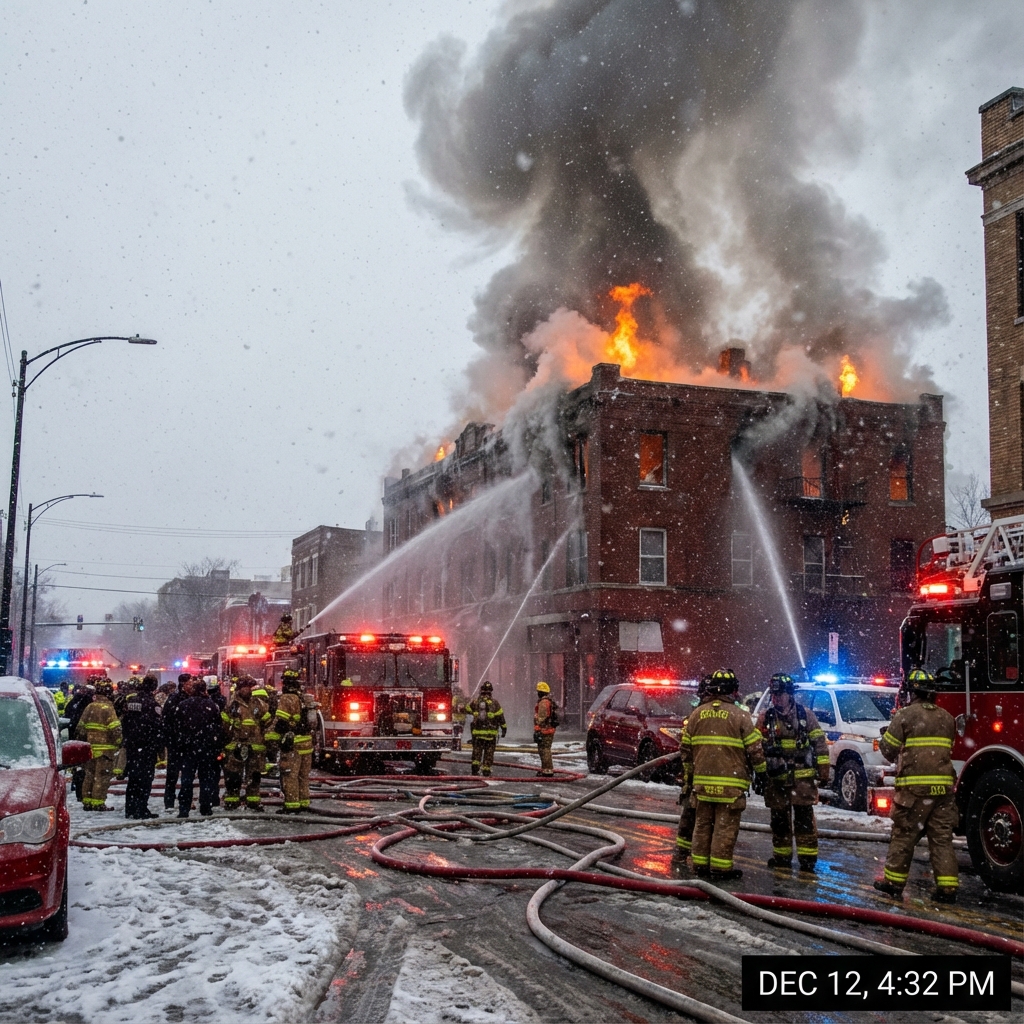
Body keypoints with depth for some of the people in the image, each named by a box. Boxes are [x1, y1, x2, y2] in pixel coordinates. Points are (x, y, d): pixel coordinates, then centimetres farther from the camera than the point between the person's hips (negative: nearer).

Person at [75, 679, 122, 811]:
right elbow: (115, 729, -17)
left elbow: (81, 727, 16)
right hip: (105, 748, -7)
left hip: (91, 747, 7)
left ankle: (87, 801, 19)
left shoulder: (89, 707, 10)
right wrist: (120, 743, -5)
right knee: (102, 776, -3)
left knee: (89, 775, 14)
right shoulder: (108, 708, -13)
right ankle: (98, 802, -5)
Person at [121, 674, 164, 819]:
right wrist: (159, 747, -4)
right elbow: (159, 727, -14)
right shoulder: (152, 703, -14)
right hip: (148, 746, -6)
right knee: (145, 778, -2)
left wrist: (127, 741, 18)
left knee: (133, 777, 13)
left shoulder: (129, 701, 7)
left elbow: (123, 722, 13)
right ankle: (141, 809, -3)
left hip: (131, 746, 6)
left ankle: (130, 809, 16)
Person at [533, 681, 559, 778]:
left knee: (544, 750, -9)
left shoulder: (543, 702, -15)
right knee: (545, 750, 18)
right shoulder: (550, 702, 19)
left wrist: (537, 731, -21)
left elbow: (541, 718, -21)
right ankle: (545, 769, 25)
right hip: (550, 730, 10)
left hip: (544, 730, -10)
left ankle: (548, 771, -10)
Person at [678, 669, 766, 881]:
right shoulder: (740, 715, -7)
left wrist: (688, 774, 24)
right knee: (725, 826, 1)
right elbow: (754, 749, -7)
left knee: (703, 824, 14)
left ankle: (700, 864, 18)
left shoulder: (697, 714, 7)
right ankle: (720, 867, 2)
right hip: (730, 783, -5)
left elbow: (685, 748, 12)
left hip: (702, 782, 5)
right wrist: (761, 772, 9)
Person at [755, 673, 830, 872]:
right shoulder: (765, 717, 3)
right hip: (775, 778, 2)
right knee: (779, 818, 10)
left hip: (802, 777, -2)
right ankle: (782, 856, 21)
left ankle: (807, 856, 3)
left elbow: (819, 743, 3)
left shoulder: (806, 715, 1)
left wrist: (823, 770, -1)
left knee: (804, 817, -4)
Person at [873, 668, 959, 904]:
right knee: (942, 837, 7)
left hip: (914, 786, -5)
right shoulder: (947, 718, 12)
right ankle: (947, 887, 4)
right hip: (943, 785, 5)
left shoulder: (906, 715, -5)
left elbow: (888, 749, -4)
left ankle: (893, 882, 10)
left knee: (903, 835, 4)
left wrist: (884, 738, 17)